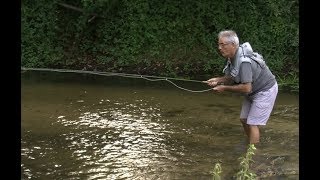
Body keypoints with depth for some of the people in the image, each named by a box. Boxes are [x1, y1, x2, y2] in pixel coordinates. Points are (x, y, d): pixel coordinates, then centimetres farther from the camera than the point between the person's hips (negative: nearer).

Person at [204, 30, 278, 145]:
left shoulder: (244, 61, -33)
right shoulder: (232, 57, -4)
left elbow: (246, 88, -35)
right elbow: (233, 77, 5)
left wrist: (225, 88, -26)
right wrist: (218, 80, -13)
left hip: (265, 91, -9)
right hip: (253, 91, 9)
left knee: (252, 123, -9)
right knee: (244, 119, 13)